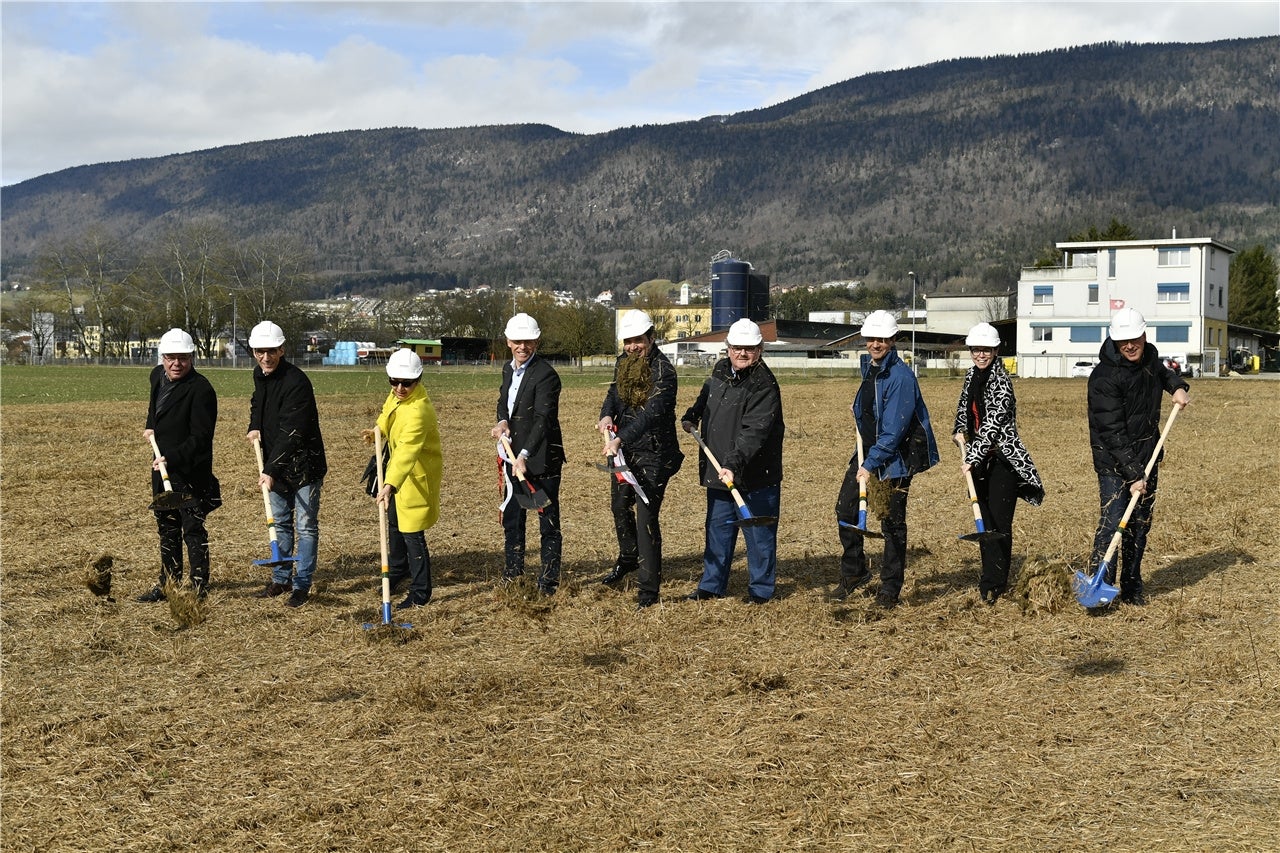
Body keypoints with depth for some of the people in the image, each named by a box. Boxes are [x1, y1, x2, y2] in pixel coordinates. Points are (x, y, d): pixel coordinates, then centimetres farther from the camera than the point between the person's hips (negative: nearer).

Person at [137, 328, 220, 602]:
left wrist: (172, 458, -33)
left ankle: (200, 588, 1)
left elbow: (200, 438, -23)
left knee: (193, 530, -6)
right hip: (162, 467, 9)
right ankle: (168, 583, 29)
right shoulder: (158, 376, 6)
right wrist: (151, 426, 15)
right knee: (167, 529, 18)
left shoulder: (201, 390, -20)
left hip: (191, 473, -9)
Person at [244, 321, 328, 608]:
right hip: (276, 463, 8)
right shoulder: (260, 375, 2)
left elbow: (291, 433, -29)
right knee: (281, 522, 17)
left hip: (304, 464, -8)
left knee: (306, 526, 0)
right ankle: (280, 580, 28)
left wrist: (270, 470, -32)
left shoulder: (296, 382, -24)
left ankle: (302, 585, 7)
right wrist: (254, 427, 4)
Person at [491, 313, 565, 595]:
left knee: (548, 521, 0)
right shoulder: (508, 369, 9)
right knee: (511, 518, 17)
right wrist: (502, 421, -8)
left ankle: (548, 582, 8)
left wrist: (525, 455, -37)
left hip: (542, 458, -8)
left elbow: (543, 419, -26)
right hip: (514, 455, 8)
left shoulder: (546, 375, -18)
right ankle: (512, 576, 31)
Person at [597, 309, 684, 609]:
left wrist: (621, 438, -40)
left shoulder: (663, 371, -21)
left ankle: (649, 590, -5)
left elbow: (651, 413, -30)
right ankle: (628, 558, 51)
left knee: (646, 517, -11)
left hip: (653, 453, -8)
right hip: (624, 449, 8)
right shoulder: (622, 362, 5)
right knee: (620, 505, 24)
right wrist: (607, 415, -10)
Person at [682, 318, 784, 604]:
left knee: (758, 532, 4)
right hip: (718, 470, 7)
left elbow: (754, 432, -31)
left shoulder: (764, 386, -19)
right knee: (717, 528, 16)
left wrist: (734, 464, -41)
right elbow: (706, 396, 31)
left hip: (755, 474, -7)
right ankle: (712, 584, 27)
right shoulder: (720, 370, 6)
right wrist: (691, 416, 17)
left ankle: (761, 589, 17)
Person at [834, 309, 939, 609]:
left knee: (892, 522, 0)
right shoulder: (869, 367, 7)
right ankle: (853, 572, 23)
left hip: (897, 453, -8)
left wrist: (870, 465, -26)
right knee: (845, 508, 7)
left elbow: (893, 430, -24)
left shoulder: (901, 376, -20)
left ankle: (890, 590, 10)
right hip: (870, 449, 8)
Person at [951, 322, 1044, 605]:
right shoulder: (972, 376, 10)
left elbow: (993, 423, -23)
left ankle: (994, 584, -3)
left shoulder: (1000, 381, -15)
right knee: (984, 519, 10)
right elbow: (964, 406, 24)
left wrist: (972, 457, -27)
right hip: (979, 458, 8)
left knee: (999, 521, -6)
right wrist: (959, 430, 3)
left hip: (1002, 458, -8)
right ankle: (991, 578, 19)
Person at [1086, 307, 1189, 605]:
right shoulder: (1104, 377, -22)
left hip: (1147, 457, 7)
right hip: (1114, 461, -7)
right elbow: (1112, 432, -24)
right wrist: (1133, 474, -27)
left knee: (1141, 523, 12)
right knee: (1112, 521, -14)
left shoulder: (1150, 357, 1)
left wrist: (1177, 385, 8)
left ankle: (1132, 587, 23)